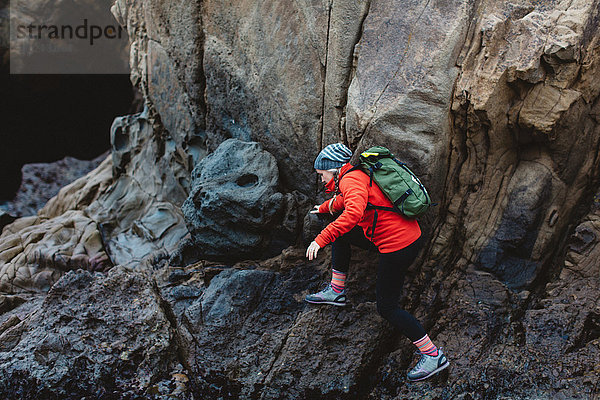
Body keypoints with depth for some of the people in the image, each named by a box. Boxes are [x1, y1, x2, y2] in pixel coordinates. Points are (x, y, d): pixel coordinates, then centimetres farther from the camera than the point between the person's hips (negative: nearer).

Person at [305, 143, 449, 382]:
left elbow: (354, 212, -36)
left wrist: (321, 239, -36)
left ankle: (433, 355, 6)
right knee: (341, 234, 20)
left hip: (398, 249, -10)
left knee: (387, 308, 0)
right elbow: (346, 200, 39)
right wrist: (325, 208, 56)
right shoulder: (360, 175, 15)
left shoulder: (351, 179, -15)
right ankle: (336, 291, 28)